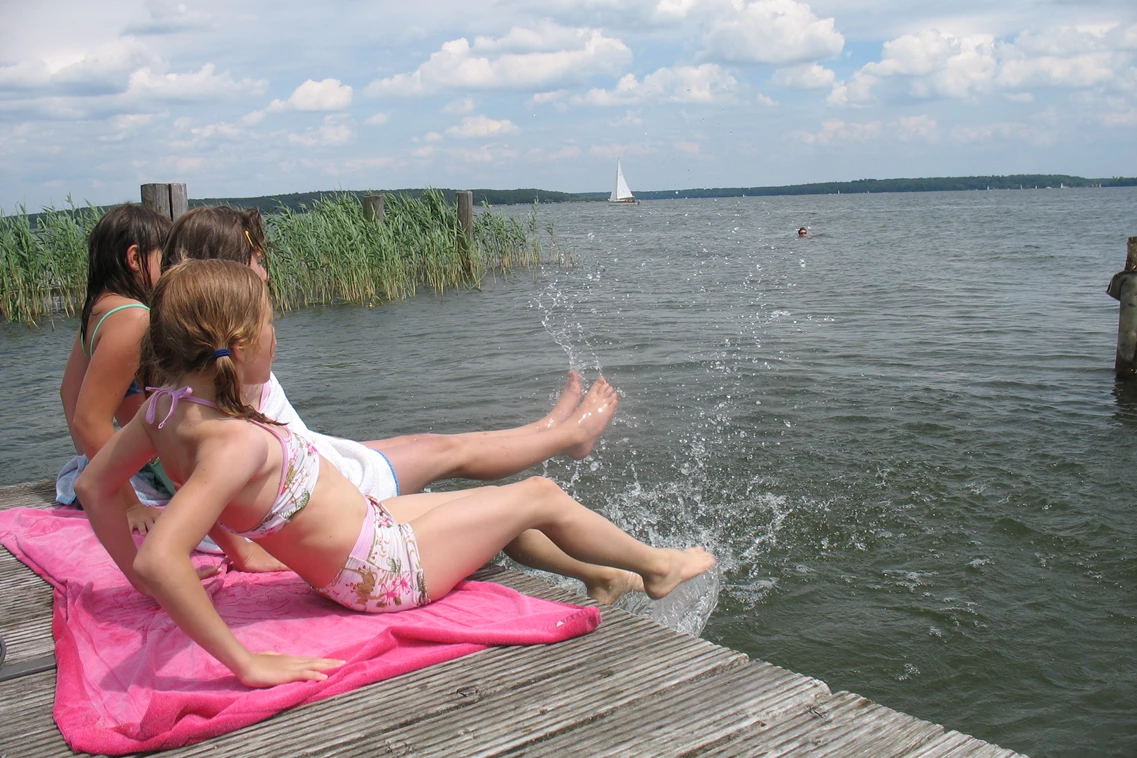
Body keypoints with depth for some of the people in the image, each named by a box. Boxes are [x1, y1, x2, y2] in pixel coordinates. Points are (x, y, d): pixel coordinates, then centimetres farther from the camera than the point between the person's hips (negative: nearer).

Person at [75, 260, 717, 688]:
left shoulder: (168, 405, -8)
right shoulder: (236, 441, -34)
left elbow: (95, 485, 4)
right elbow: (158, 560, -44)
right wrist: (246, 663, -38)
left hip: (363, 527, 9)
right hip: (386, 570, -9)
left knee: (498, 507, 29)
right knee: (541, 496, 9)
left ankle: (603, 576, 50)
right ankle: (656, 564, 35)